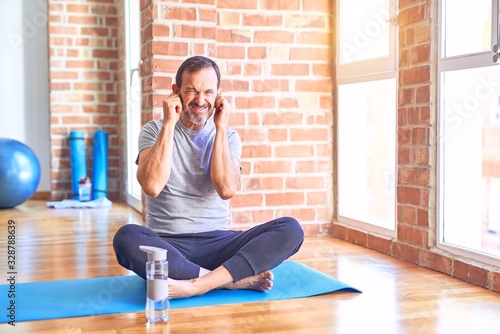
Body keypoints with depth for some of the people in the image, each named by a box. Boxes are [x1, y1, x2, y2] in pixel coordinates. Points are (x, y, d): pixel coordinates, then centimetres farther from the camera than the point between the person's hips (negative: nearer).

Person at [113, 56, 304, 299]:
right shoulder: (154, 131, 3)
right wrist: (169, 123, -13)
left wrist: (220, 127, -8)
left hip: (217, 243, 2)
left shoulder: (228, 137, 8)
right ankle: (237, 279, -27)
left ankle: (195, 285, -31)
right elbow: (152, 186, -16)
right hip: (167, 245, -1)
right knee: (127, 237, -35)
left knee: (290, 229, -21)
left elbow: (227, 189, -11)